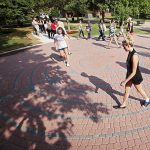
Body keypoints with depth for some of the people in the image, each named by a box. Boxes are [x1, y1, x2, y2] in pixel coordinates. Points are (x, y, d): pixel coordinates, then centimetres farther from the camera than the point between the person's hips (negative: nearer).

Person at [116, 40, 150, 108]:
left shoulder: (134, 56, -33)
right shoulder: (130, 53, -7)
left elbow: (134, 72, -30)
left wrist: (125, 81, -27)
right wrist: (127, 76, 21)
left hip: (136, 76, -7)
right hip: (130, 74, 7)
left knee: (139, 90, 20)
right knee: (126, 90, 17)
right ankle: (123, 104, 33)